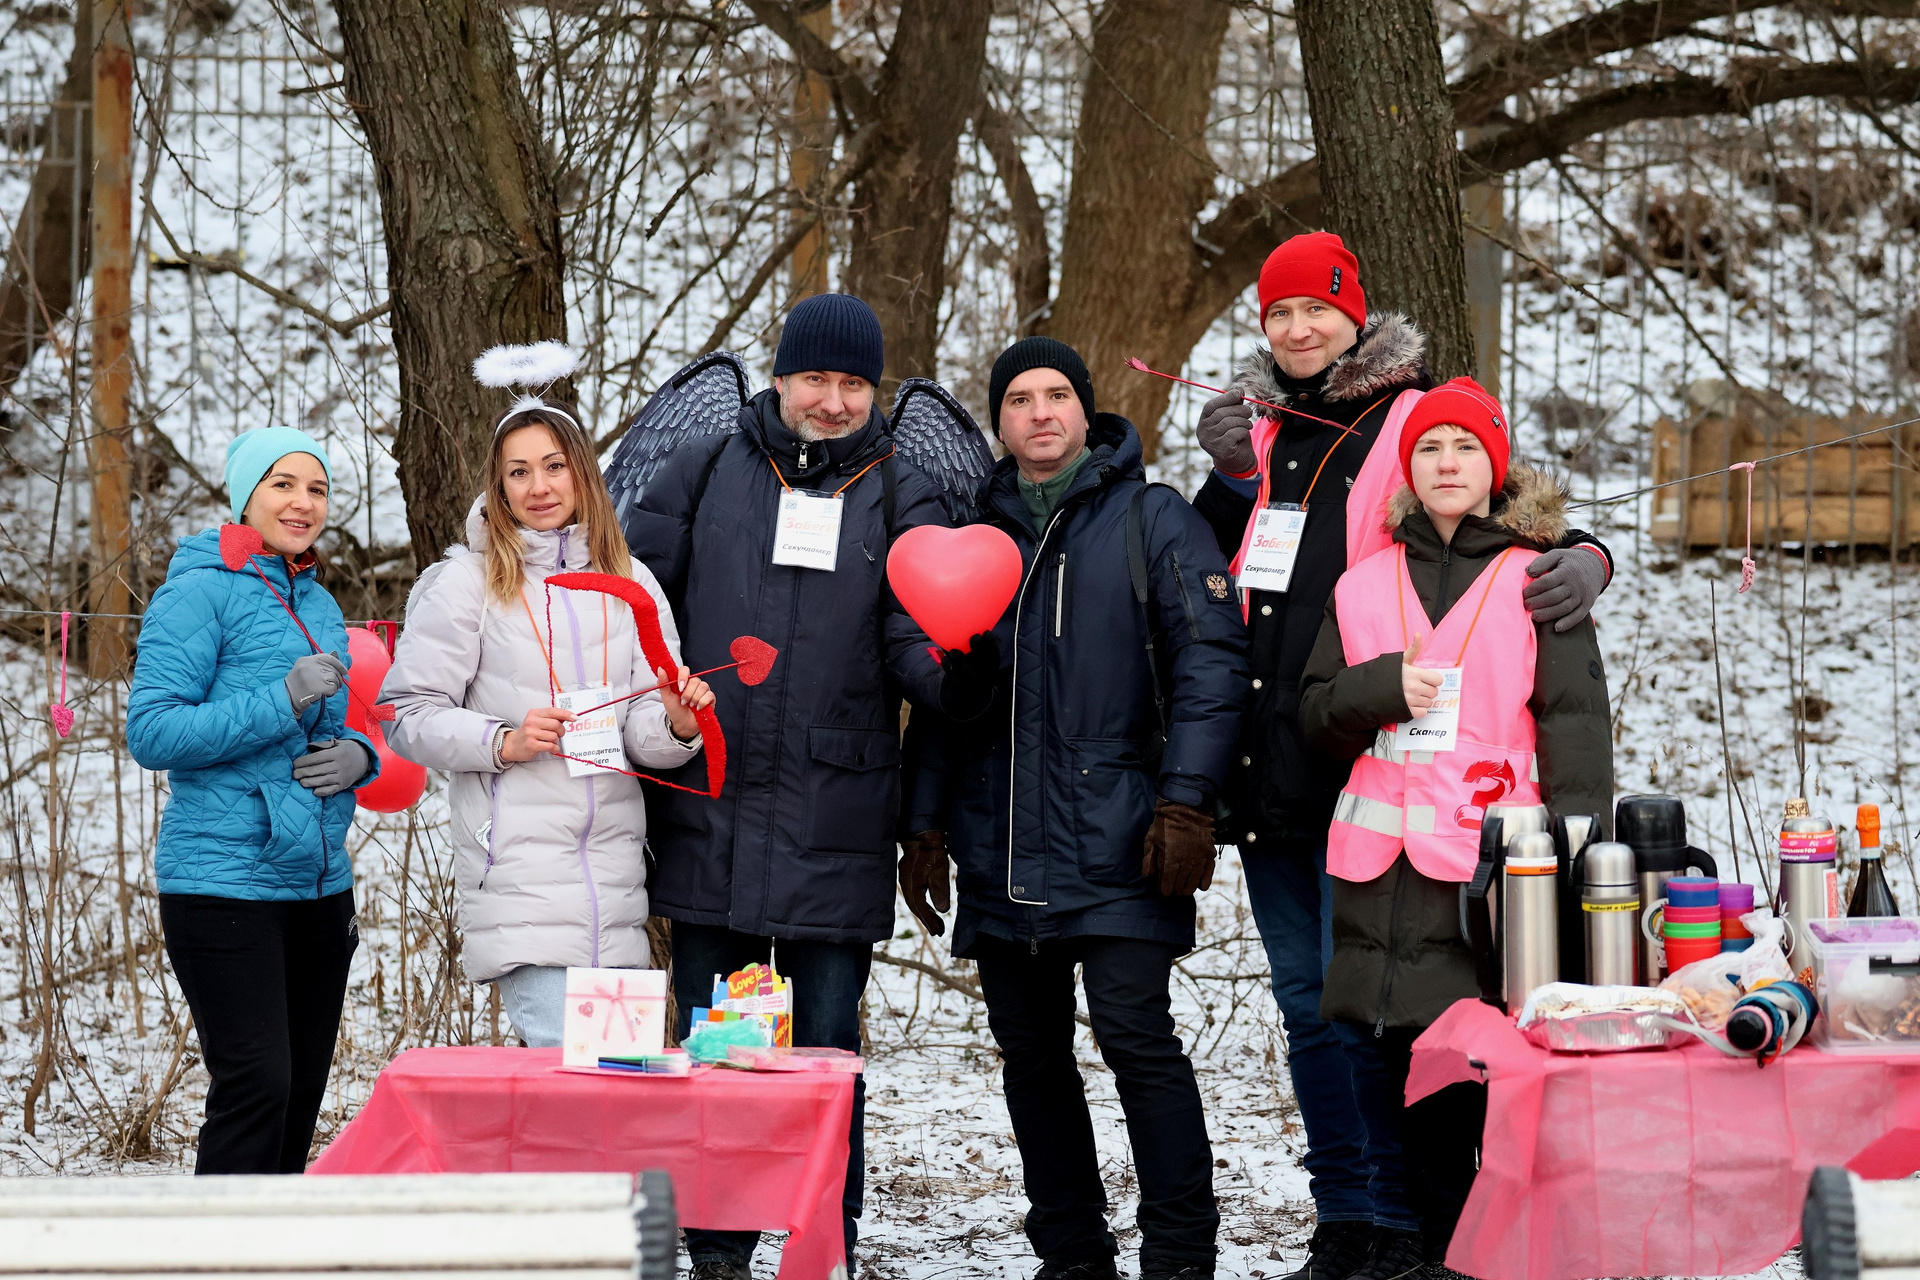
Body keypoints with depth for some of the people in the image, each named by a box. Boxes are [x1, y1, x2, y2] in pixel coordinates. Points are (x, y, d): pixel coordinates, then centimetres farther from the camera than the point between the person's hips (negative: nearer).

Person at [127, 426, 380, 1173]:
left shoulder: (319, 606, 15)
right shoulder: (199, 593, -7)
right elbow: (152, 733, -14)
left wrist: (358, 756, 1)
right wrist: (282, 702, -22)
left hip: (319, 886, 8)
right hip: (224, 881, -7)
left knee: (302, 1092, 8)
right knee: (257, 1085, -14)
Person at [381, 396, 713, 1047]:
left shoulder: (632, 583, 13)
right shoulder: (468, 583, 0)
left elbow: (643, 736, 9)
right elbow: (409, 714, -2)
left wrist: (676, 726, -14)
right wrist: (502, 741, -16)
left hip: (614, 868, 4)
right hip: (518, 865, -4)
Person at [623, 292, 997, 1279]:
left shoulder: (899, 496, 6)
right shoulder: (706, 472, 7)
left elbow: (914, 638, -2)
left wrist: (950, 670, -25)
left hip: (833, 824, -1)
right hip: (705, 810, 1)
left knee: (826, 1047, 2)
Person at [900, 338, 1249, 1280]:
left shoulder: (1152, 521, 2)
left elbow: (1210, 663, -4)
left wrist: (1185, 802, -13)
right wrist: (928, 825, 12)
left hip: (1116, 843, -5)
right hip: (1002, 849, 5)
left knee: (1135, 1035, -11)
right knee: (1031, 1055, 8)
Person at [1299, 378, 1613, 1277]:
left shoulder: (1534, 578, 6)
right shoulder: (1365, 583, 18)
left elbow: (1574, 721, 0)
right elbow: (1316, 713, 15)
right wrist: (1384, 686, -6)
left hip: (1491, 852, -4)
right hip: (1382, 853, 4)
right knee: (1394, 1044, 5)